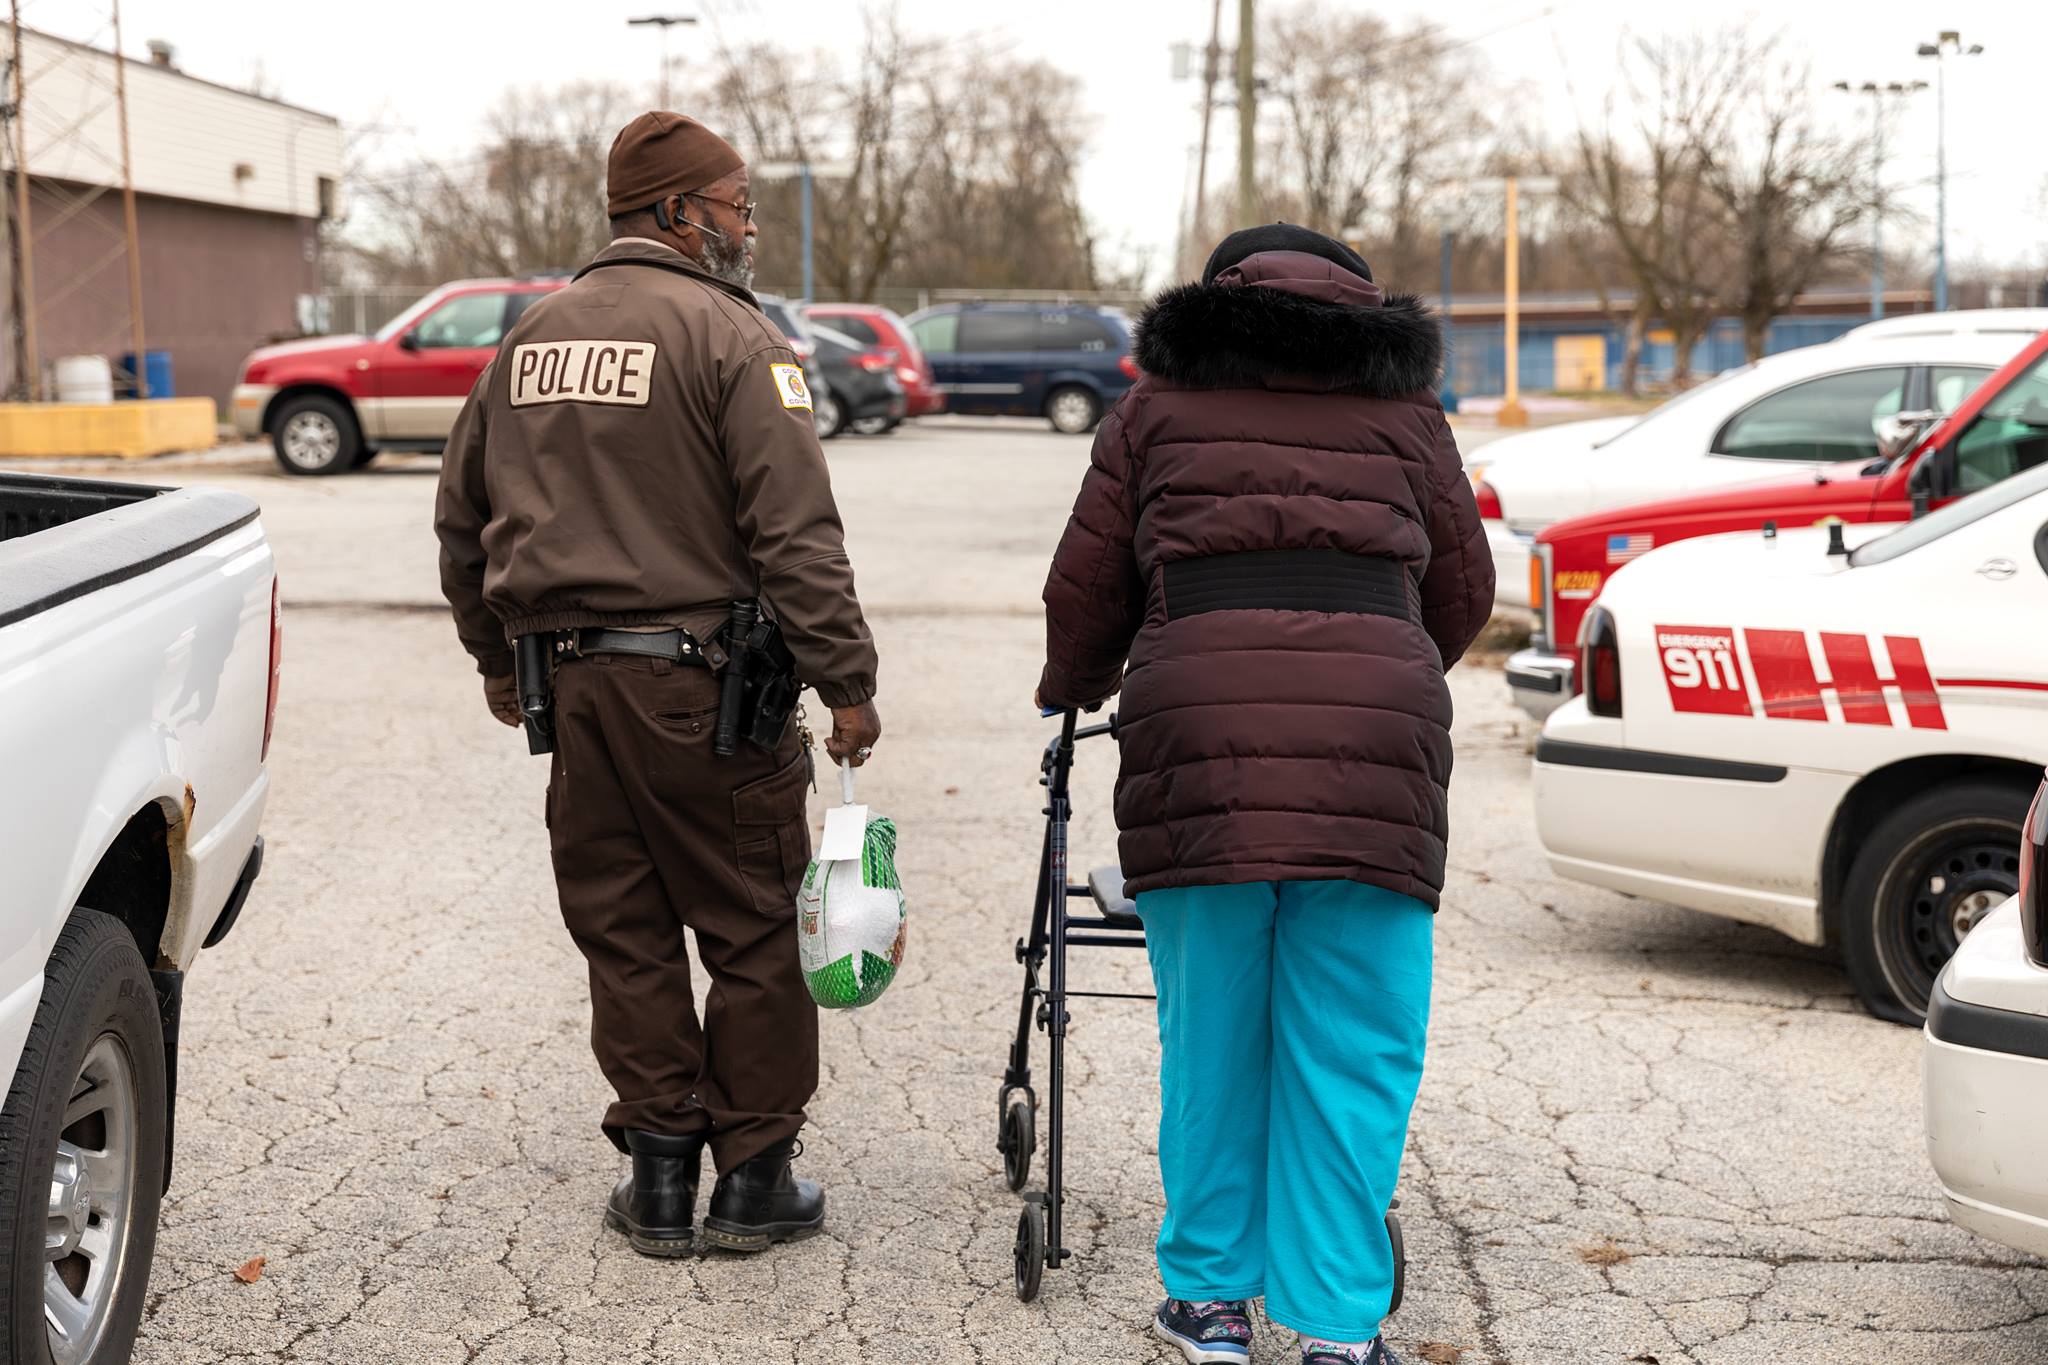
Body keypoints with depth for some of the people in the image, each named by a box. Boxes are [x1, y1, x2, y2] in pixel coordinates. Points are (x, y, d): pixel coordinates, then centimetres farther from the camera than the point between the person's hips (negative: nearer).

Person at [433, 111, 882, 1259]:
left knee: (624, 931, 13)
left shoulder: (533, 336, 13)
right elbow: (796, 531, -16)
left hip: (567, 682, 6)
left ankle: (660, 1172, 18)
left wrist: (497, 657, 29)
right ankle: (755, 1178, 14)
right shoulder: (730, 335, -8)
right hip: (700, 688, -6)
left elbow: (465, 517, 19)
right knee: (755, 932, 6)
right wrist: (848, 682, -11)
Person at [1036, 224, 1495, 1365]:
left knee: (1210, 1039, 12)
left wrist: (1071, 694, 37)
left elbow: (1086, 590, 18)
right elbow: (1464, 596, 24)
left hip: (1196, 735, 0)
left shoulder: (1160, 405, 19)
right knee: (1350, 1053, 6)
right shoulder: (1405, 410, 20)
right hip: (1373, 748, 0)